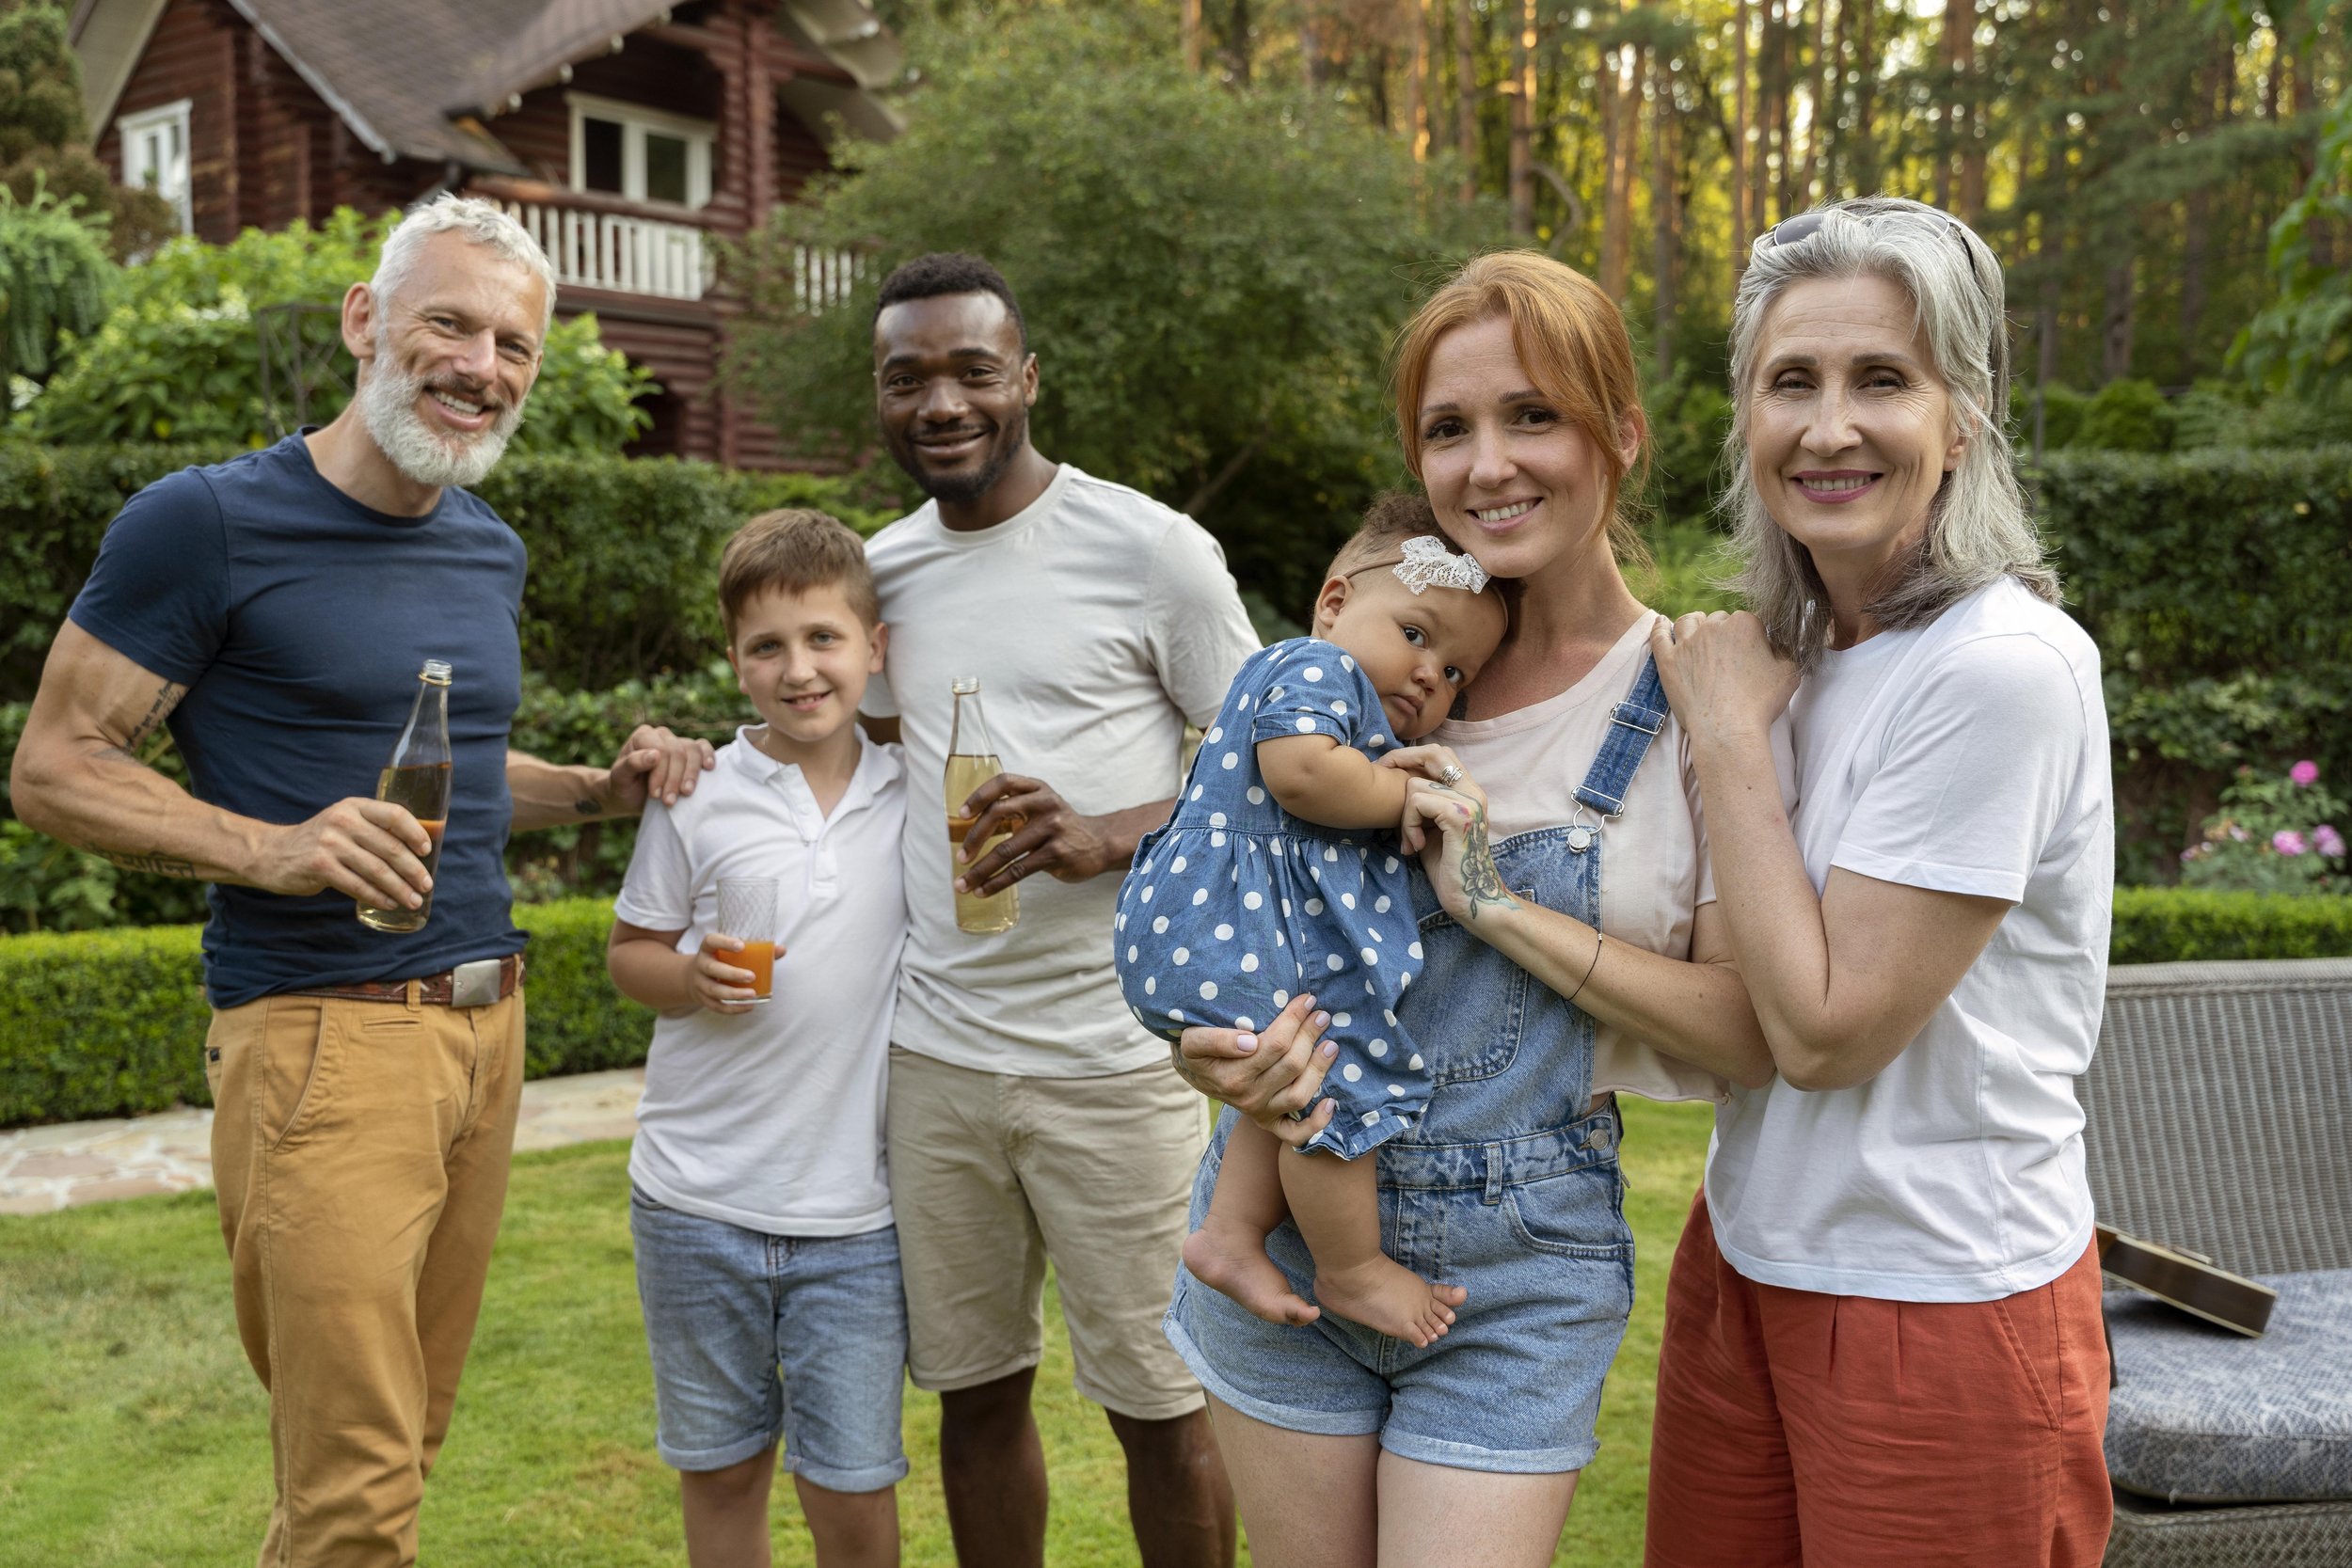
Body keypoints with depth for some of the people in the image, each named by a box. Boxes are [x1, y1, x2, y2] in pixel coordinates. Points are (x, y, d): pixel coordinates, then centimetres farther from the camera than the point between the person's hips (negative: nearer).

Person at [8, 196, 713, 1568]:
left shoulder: (491, 549, 14)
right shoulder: (208, 522, -8)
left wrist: (605, 789, 7)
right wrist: (267, 848, -22)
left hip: (486, 1023, 7)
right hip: (323, 1036, -7)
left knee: (412, 1437, 14)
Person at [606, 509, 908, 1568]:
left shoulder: (918, 796, 1)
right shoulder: (696, 795, -3)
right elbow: (629, 951, 5)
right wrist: (692, 978, -15)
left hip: (856, 1209, 0)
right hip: (699, 1201, 0)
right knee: (720, 1474, 15)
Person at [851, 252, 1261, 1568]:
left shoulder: (1152, 550, -5)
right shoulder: (884, 570, 12)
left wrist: (1109, 837, -18)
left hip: (1113, 1053, -4)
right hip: (935, 1052, 5)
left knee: (1159, 1405, 4)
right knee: (976, 1388, 14)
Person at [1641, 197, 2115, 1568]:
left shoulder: (2004, 670, -21)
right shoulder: (1800, 645, 3)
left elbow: (1824, 1029, -22)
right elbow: (1753, 1001, 7)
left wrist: (1729, 734, -16)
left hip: (1945, 1302, -7)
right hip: (1748, 1253, 7)